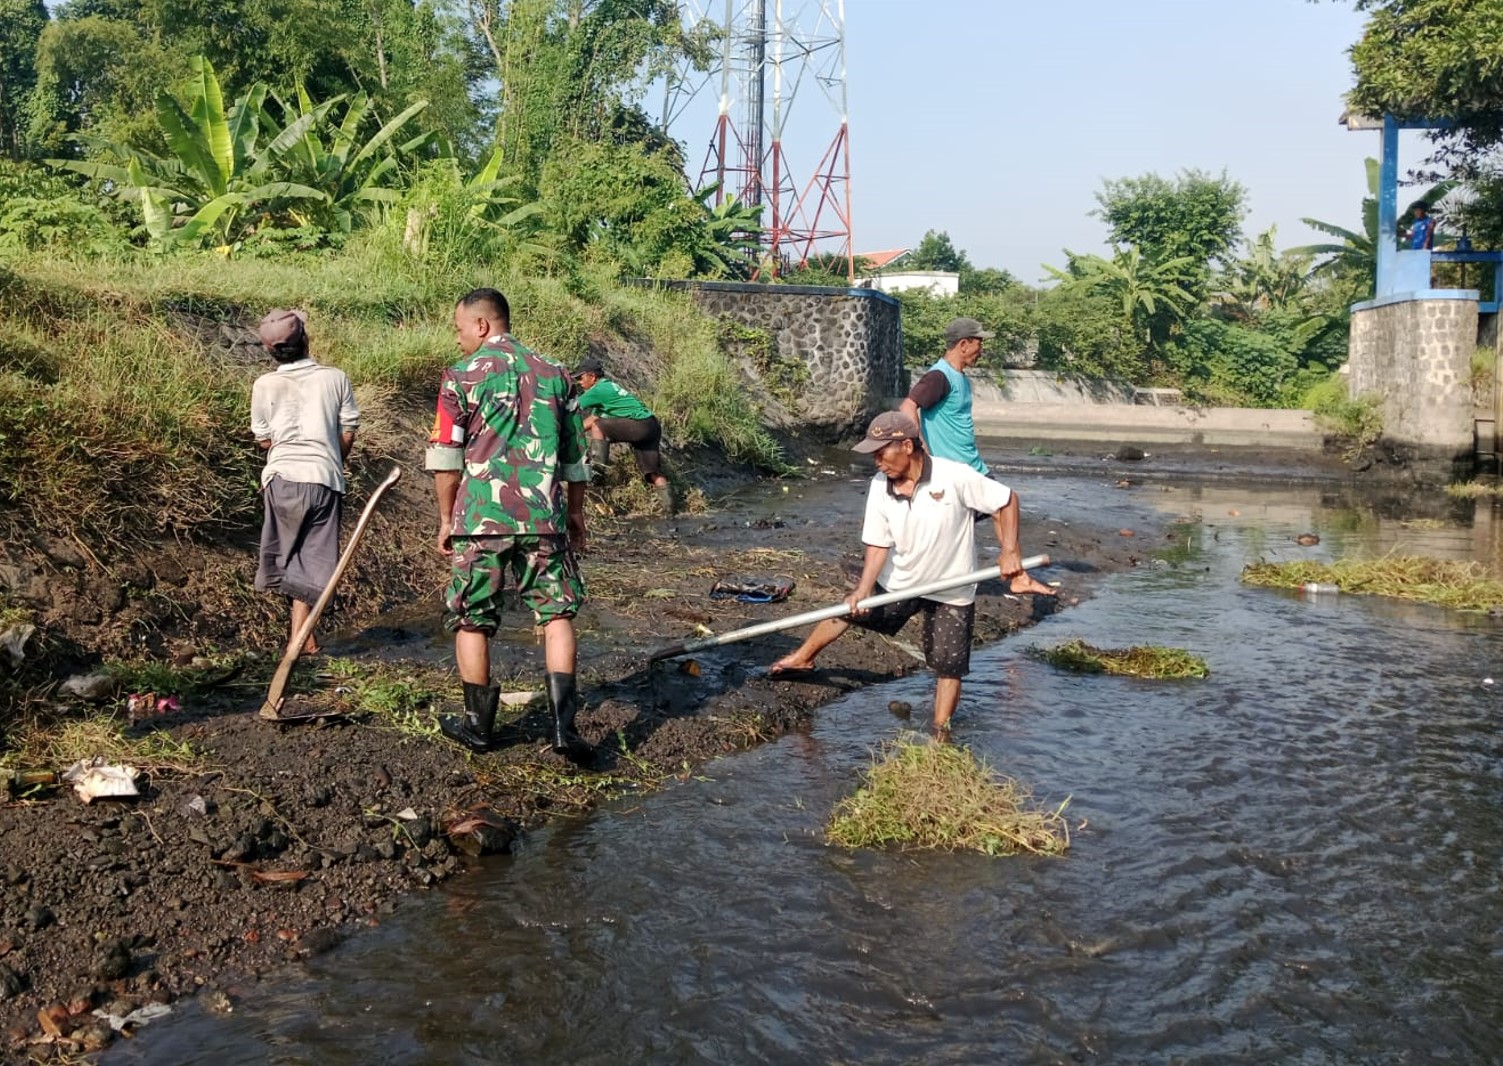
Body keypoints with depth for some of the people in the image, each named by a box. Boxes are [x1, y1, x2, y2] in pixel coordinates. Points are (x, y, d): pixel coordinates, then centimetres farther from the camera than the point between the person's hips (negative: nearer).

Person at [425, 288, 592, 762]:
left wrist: (446, 519, 10)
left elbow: (445, 457, 0)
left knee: (471, 620, 11)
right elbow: (575, 455, 15)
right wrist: (576, 513, 25)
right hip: (545, 517, 2)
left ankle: (478, 723, 20)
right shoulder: (552, 372, 11)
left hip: (482, 518, -2)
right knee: (557, 614, 6)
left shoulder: (462, 376, 0)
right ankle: (564, 723, -4)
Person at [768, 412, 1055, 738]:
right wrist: (864, 589, -23)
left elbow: (1006, 500, -16)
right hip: (898, 582, 4)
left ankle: (940, 735, 14)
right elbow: (878, 544, -10)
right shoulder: (880, 487, -13)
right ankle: (804, 657, 43)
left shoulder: (955, 476, -27)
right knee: (848, 609, 16)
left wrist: (1009, 551, -24)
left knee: (948, 665, -2)